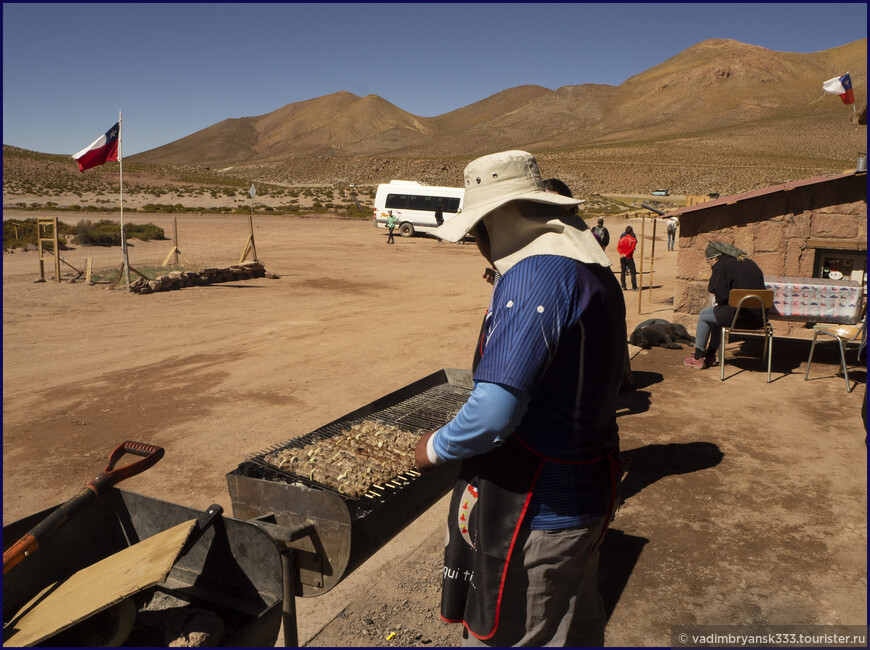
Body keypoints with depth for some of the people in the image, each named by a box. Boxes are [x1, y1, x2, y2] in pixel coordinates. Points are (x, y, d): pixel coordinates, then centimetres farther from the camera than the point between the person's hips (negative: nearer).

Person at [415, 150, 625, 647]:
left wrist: (436, 448, -11)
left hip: (533, 509, -10)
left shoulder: (536, 276, -24)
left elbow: (494, 411, -30)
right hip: (588, 493, 10)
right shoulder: (596, 269, 8)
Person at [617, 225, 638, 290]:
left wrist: (621, 253, -14)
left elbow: (618, 248, -3)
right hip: (629, 258, -4)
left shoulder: (622, 239, 7)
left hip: (622, 258, 4)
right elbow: (632, 248, -18)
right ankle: (634, 287, 0)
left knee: (623, 272, 11)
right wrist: (626, 254, -17)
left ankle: (623, 286, 9)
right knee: (633, 272, 4)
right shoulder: (633, 239, -6)